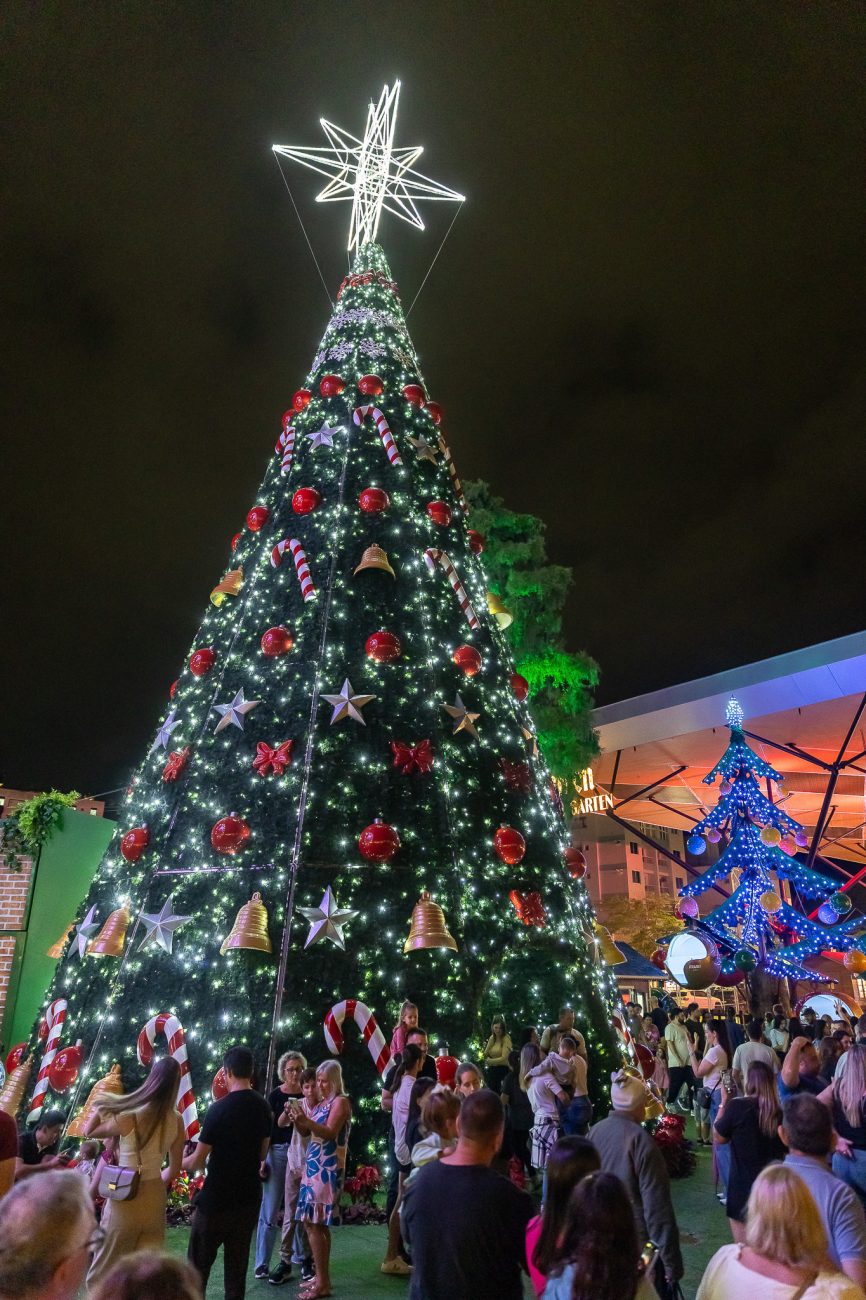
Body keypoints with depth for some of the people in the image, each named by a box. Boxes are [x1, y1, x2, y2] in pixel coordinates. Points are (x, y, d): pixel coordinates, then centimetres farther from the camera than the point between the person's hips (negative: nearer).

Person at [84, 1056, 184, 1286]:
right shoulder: (176, 1121, -7)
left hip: (126, 1198, -4)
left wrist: (100, 1105, 5)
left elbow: (89, 1132, -3)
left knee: (103, 1272, 17)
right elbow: (174, 1169, 6)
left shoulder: (130, 1117, -21)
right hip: (156, 1199, 4)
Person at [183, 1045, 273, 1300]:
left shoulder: (219, 1109, -18)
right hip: (250, 1197, 5)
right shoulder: (264, 1107, 0)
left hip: (217, 1199, -5)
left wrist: (180, 1163, 9)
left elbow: (197, 1162, -11)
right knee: (237, 1263, 16)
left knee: (199, 1264, 10)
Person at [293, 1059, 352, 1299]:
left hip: (327, 1168, -8)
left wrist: (306, 1119, -31)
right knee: (317, 1223, 11)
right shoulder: (322, 1103, 15)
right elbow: (307, 1132, 13)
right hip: (314, 1166, 8)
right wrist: (297, 1118, -5)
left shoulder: (341, 1101, -10)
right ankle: (322, 1278, 20)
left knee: (314, 1222, -7)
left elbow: (330, 1133, -20)